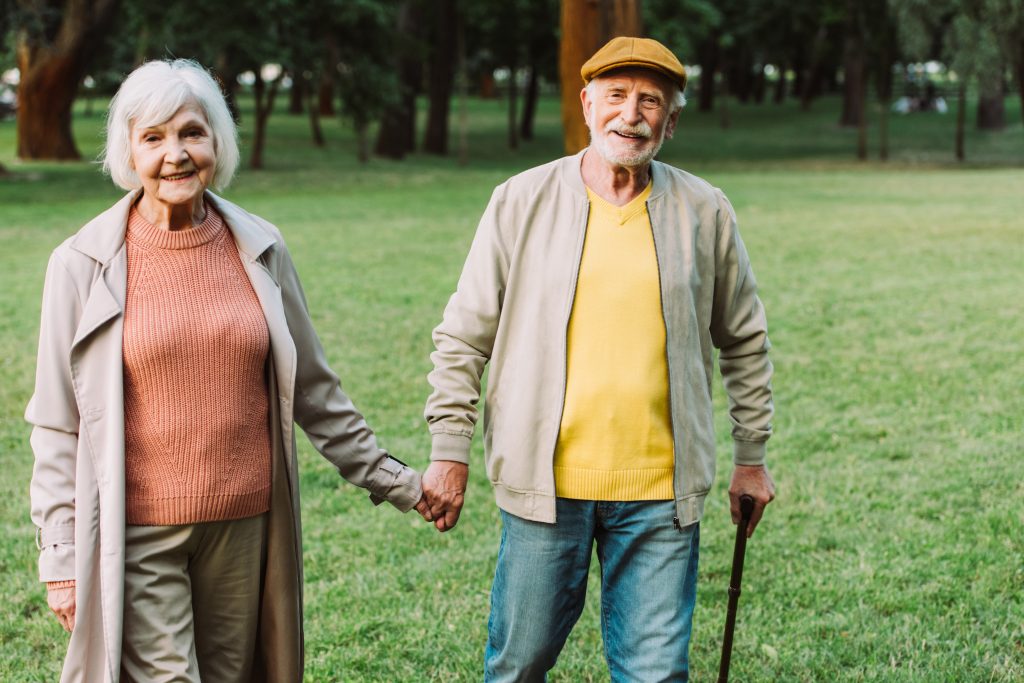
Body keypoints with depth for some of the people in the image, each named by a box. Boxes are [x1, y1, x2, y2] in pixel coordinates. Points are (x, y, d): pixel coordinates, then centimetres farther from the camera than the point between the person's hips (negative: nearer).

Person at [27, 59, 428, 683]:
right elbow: (58, 427, 0)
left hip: (245, 525, 3)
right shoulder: (84, 265, -4)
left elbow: (313, 390, 12)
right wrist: (60, 556, -3)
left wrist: (393, 483, 13)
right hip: (138, 535, -3)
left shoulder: (259, 250, 4)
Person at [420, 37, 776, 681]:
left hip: (661, 491, 1)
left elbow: (744, 342, 15)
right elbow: (463, 338, 5)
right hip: (546, 483, -1)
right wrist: (449, 455, 1)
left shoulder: (705, 213, 4)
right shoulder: (522, 201, 0)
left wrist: (752, 458, 16)